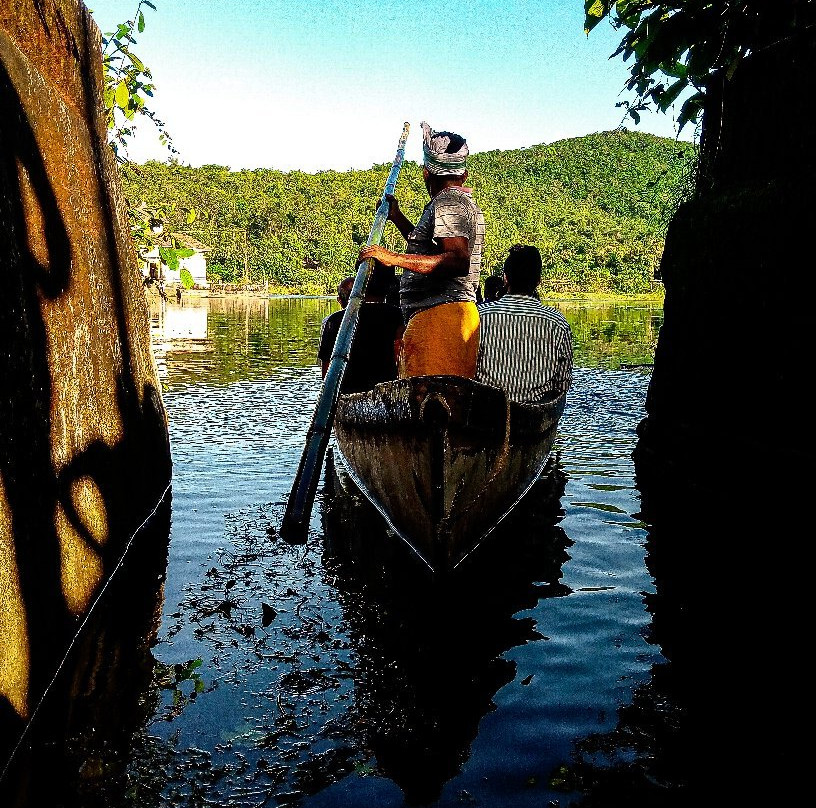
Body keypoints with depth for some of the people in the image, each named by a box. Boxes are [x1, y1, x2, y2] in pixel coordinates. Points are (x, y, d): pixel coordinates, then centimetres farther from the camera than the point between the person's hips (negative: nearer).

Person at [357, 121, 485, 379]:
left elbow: (458, 262, -23)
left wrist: (396, 258, -24)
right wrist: (397, 218, 40)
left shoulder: (447, 202, -7)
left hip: (440, 316, -11)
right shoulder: (465, 202, 26)